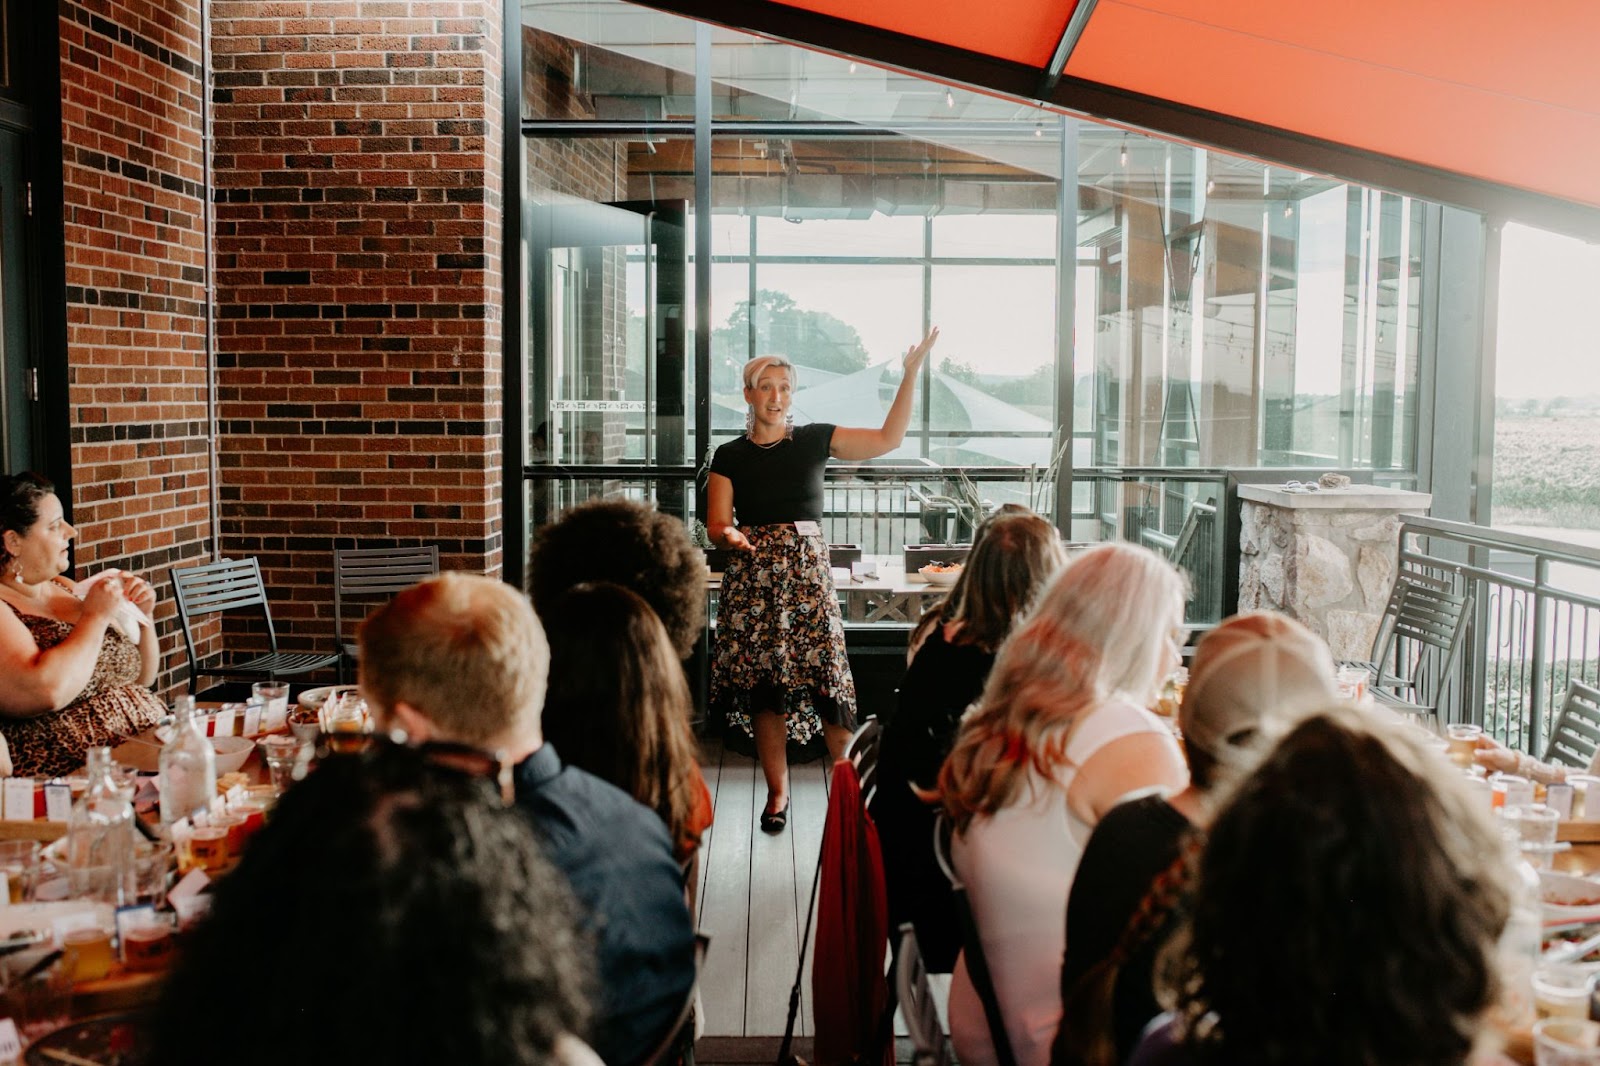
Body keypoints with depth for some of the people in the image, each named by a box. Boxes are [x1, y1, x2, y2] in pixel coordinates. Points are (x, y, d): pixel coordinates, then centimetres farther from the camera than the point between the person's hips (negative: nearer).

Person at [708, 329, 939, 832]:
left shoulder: (814, 439, 6)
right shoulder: (729, 457, 8)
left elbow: (888, 438, 5)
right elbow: (717, 525, 6)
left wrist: (910, 374, 0)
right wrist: (731, 537, -17)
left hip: (807, 572, -1)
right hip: (752, 578, 1)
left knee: (825, 677, -9)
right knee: (763, 685, 1)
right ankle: (777, 792, 15)